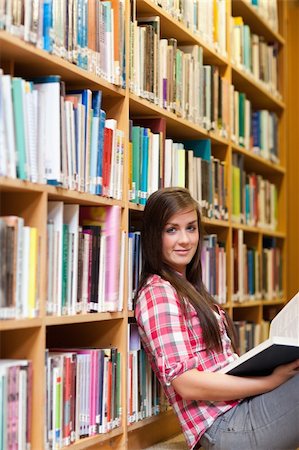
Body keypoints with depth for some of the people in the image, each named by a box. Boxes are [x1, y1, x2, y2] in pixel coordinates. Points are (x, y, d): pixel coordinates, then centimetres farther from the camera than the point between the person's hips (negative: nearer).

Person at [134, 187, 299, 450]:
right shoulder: (157, 293, -8)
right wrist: (271, 380, -17)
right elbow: (186, 383, -16)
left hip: (242, 407, 9)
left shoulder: (187, 289, 21)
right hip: (228, 424, -9)